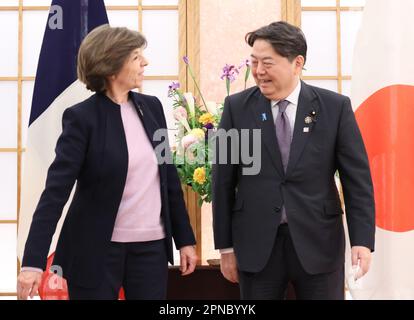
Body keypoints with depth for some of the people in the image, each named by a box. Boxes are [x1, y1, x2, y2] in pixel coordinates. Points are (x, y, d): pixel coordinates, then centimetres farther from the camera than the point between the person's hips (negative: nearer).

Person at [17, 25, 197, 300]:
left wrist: (185, 239, 11)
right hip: (97, 250, -4)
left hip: (151, 246, 5)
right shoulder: (82, 117, -11)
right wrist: (33, 261, -23)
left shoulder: (151, 107, 5)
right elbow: (56, 189, -15)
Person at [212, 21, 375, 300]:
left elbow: (357, 178, -1)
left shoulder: (335, 107, -2)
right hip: (256, 244, 1)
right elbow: (223, 180, 2)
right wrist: (226, 246, 2)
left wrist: (362, 240, -9)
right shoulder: (237, 107, 0)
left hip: (318, 242, 0)